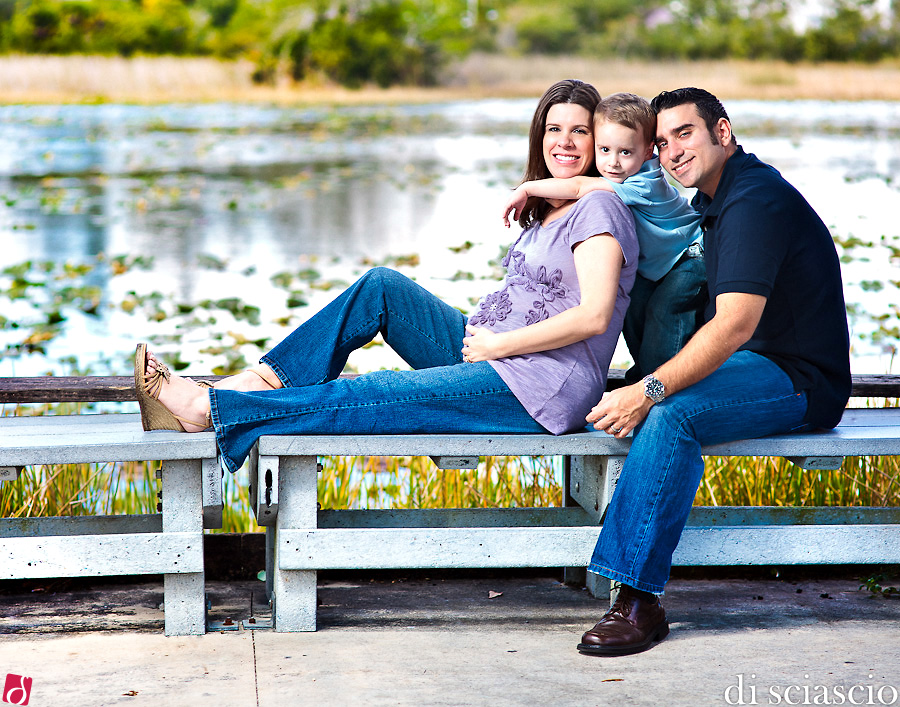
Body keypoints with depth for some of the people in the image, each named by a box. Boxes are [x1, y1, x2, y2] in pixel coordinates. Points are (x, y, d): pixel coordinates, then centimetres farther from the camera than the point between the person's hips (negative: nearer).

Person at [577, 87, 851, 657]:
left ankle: (640, 599, -29)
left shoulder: (755, 202, -19)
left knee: (669, 413, -31)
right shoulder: (717, 197, 13)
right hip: (757, 362, 10)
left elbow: (734, 325, -29)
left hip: (801, 383, -10)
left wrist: (650, 392, -31)